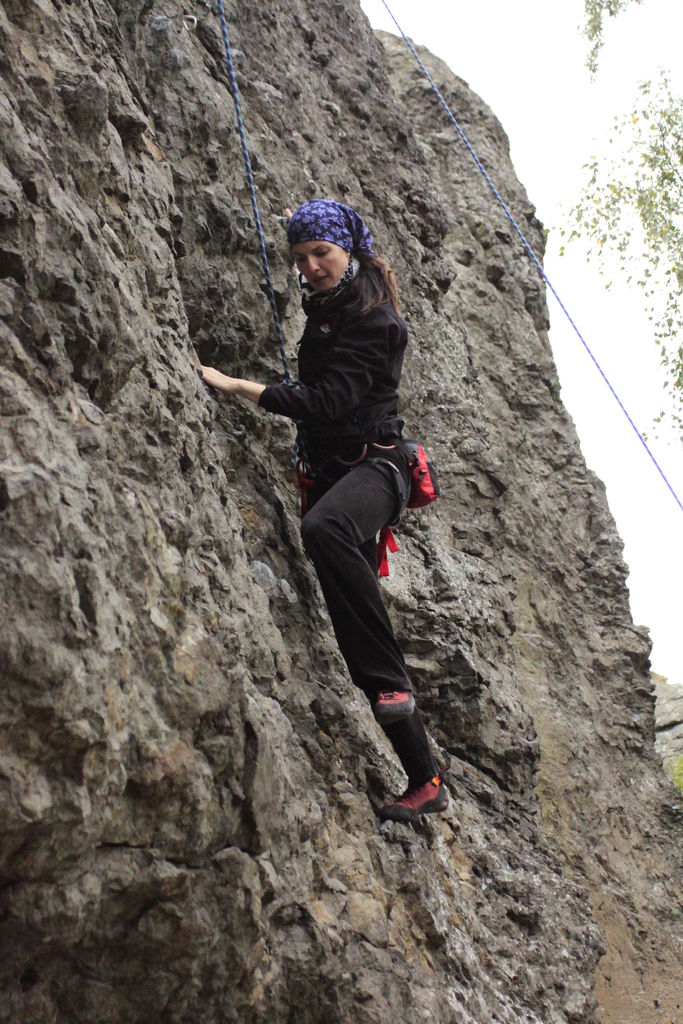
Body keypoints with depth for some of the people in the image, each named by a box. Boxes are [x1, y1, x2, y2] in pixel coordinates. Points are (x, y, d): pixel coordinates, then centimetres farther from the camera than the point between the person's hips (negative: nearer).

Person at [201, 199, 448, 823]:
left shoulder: (373, 320, -10)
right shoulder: (324, 308, 16)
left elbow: (324, 401, -21)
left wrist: (235, 386, -21)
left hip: (372, 463, -8)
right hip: (331, 468, 9)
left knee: (323, 528, -44)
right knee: (350, 613, 1)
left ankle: (390, 680, -40)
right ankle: (427, 781, 7)